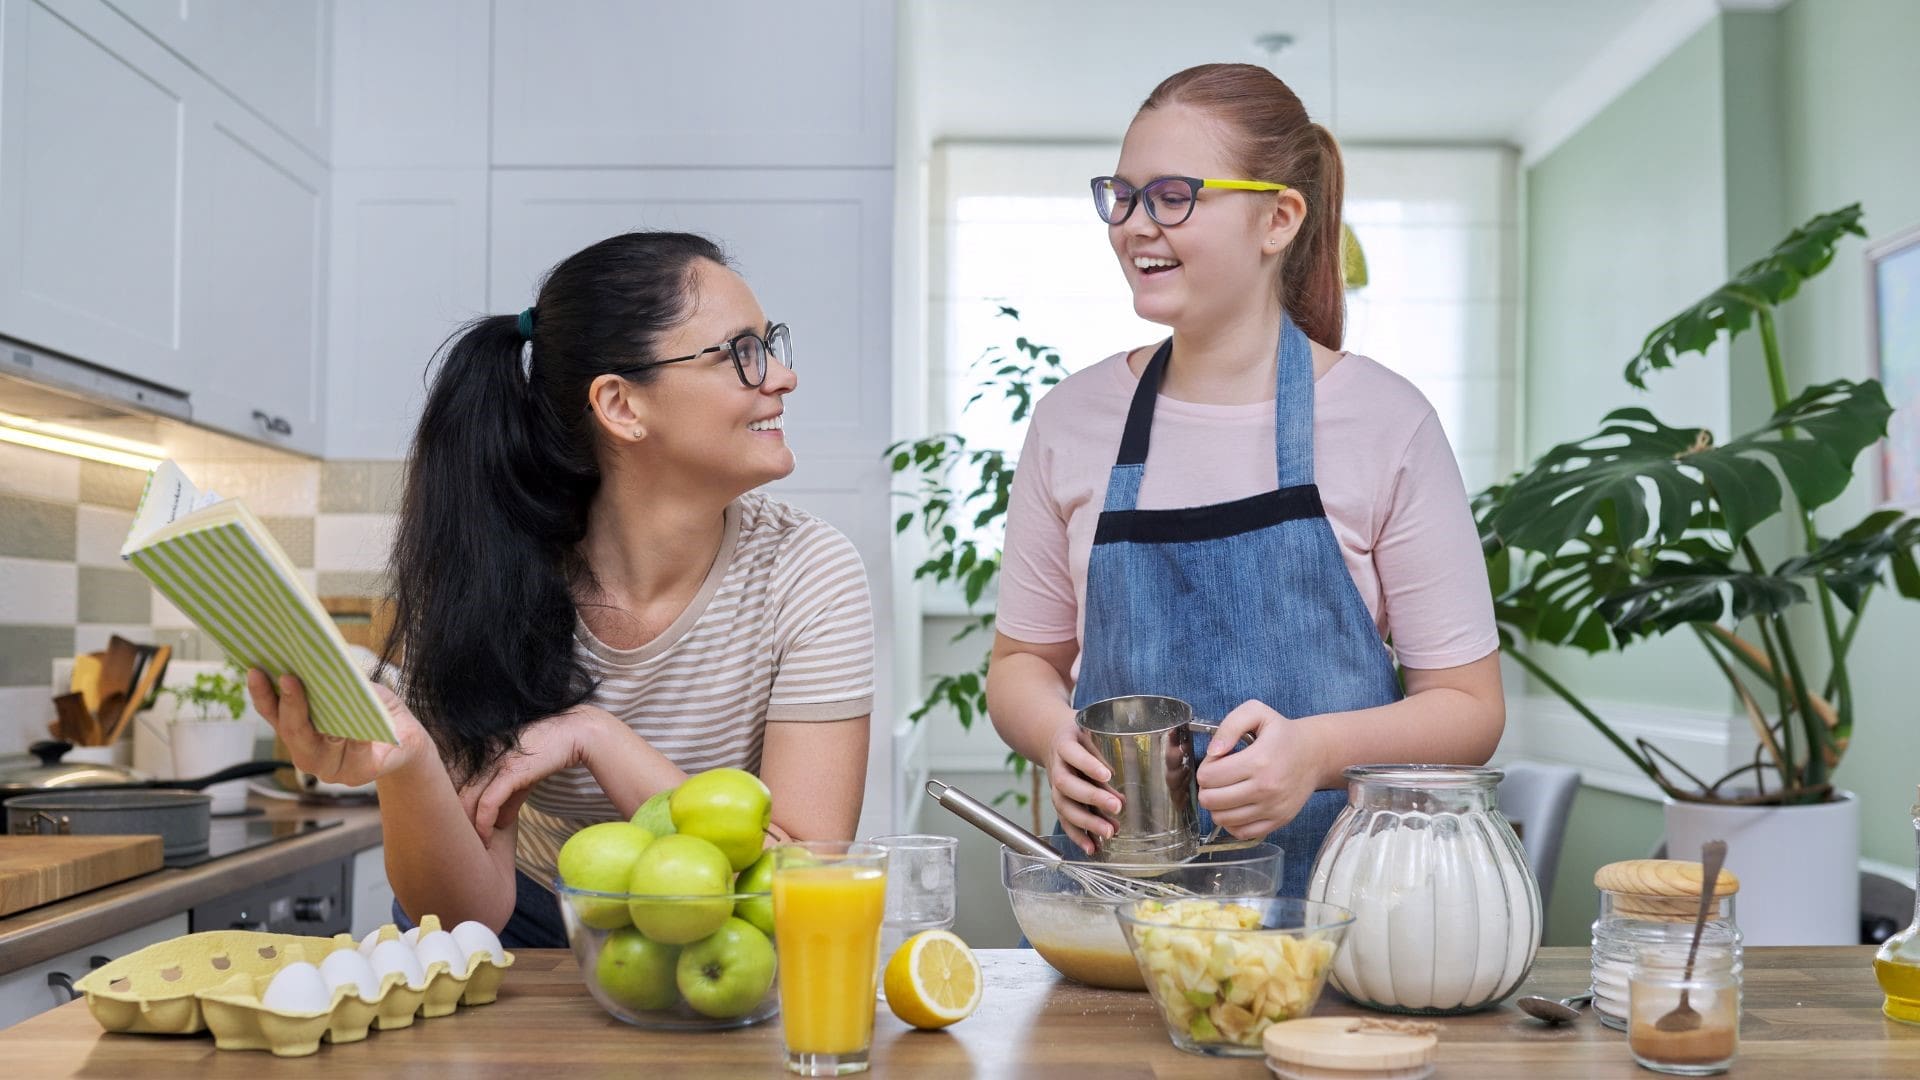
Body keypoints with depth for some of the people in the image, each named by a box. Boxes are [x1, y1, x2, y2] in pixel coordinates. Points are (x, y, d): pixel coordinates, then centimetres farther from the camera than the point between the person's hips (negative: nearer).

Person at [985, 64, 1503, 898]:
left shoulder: (1385, 423, -2)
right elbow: (1023, 662, 14)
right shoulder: (1073, 419, 6)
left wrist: (1318, 751, -18)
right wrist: (1059, 739, -7)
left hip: (1327, 891, -2)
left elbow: (1469, 706, 0)